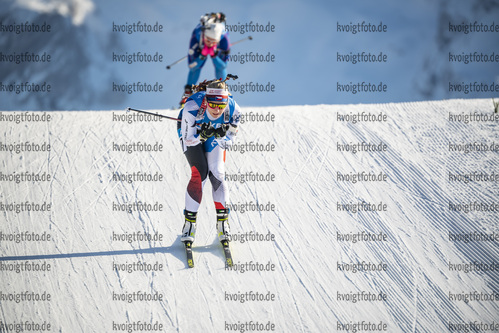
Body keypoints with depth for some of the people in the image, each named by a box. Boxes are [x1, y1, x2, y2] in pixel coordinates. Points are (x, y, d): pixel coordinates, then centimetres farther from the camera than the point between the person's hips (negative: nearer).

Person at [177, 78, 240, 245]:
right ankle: (189, 222, -6)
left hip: (216, 134, 2)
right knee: (199, 173, -18)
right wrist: (202, 136, -44)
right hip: (191, 133, -2)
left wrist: (222, 137, -34)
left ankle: (223, 222, 3)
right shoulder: (192, 108, -39)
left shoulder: (233, 110, -31)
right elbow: (188, 139, -27)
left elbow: (230, 140, -14)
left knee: (217, 174, -12)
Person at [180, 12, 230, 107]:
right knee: (195, 67, -16)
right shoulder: (196, 37, -43)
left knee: (220, 67, -19)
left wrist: (214, 55, -50)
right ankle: (187, 92, 2)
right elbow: (191, 65, -33)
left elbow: (223, 66, -33)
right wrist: (202, 55, -50)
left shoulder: (223, 39, -43)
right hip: (200, 45, 0)